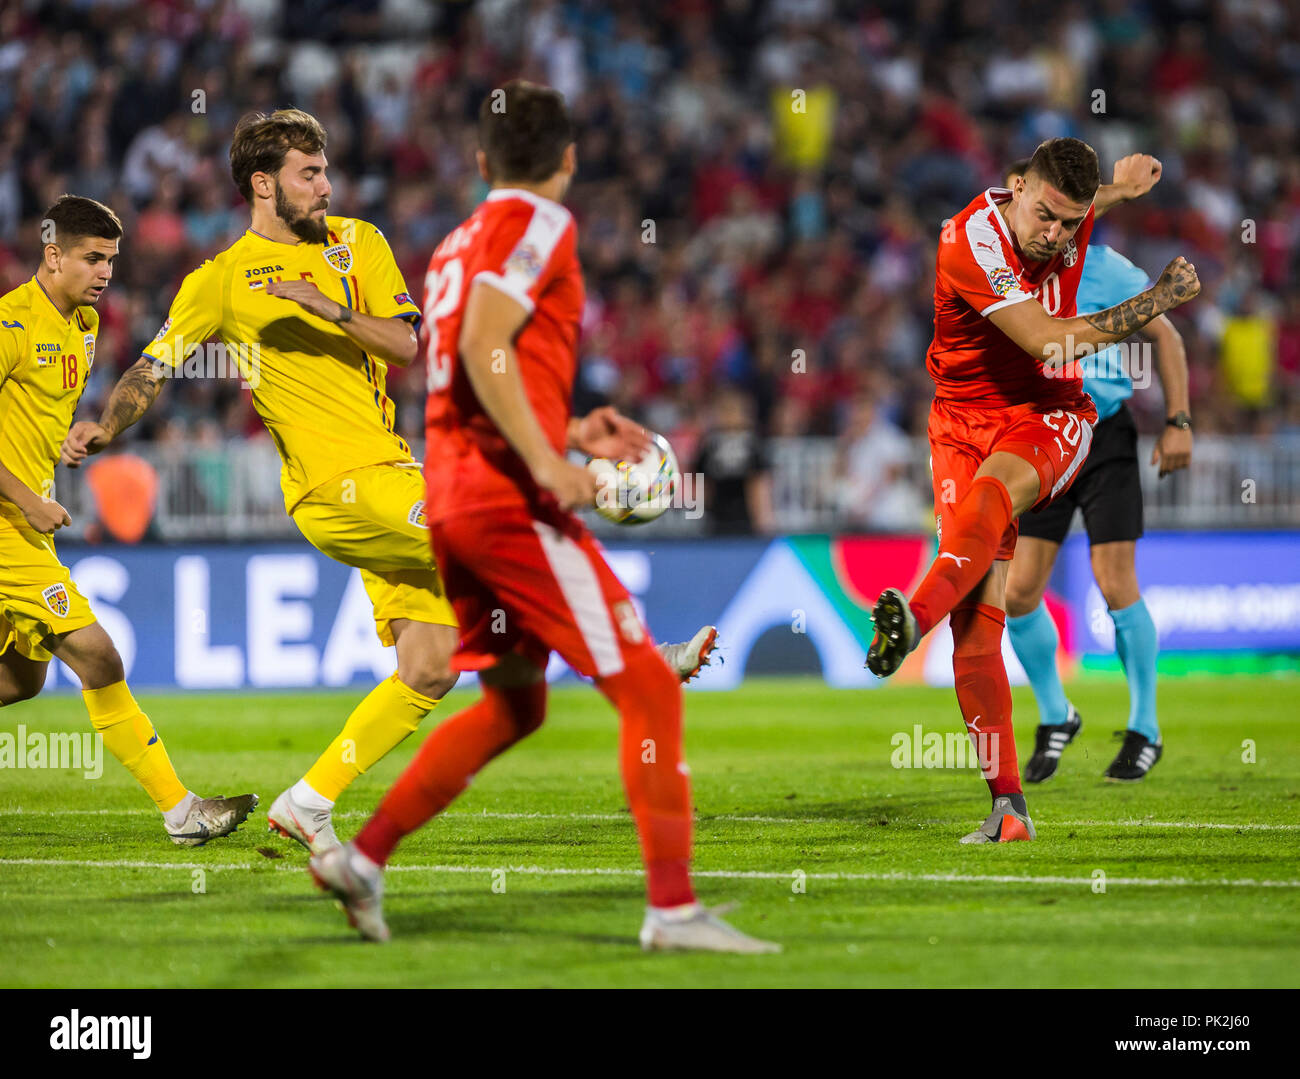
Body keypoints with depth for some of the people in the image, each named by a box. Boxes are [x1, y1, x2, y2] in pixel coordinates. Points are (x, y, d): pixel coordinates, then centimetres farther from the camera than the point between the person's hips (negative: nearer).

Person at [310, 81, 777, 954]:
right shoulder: (538, 226, -5)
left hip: (450, 494, 9)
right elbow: (484, 349, -19)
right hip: (510, 498, -9)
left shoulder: (458, 243, 20)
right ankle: (673, 907, -12)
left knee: (514, 703, 20)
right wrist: (546, 462, -24)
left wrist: (563, 444, 25)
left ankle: (362, 857, 17)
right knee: (647, 688, -7)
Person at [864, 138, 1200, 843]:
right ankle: (1008, 806, -10)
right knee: (977, 614, -13)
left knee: (993, 487, -35)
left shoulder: (1076, 210, -3)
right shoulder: (972, 243, -21)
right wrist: (1161, 299, -16)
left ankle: (915, 615, -60)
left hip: (1050, 415, 2)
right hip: (966, 413, -2)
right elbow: (1051, 342, -24)